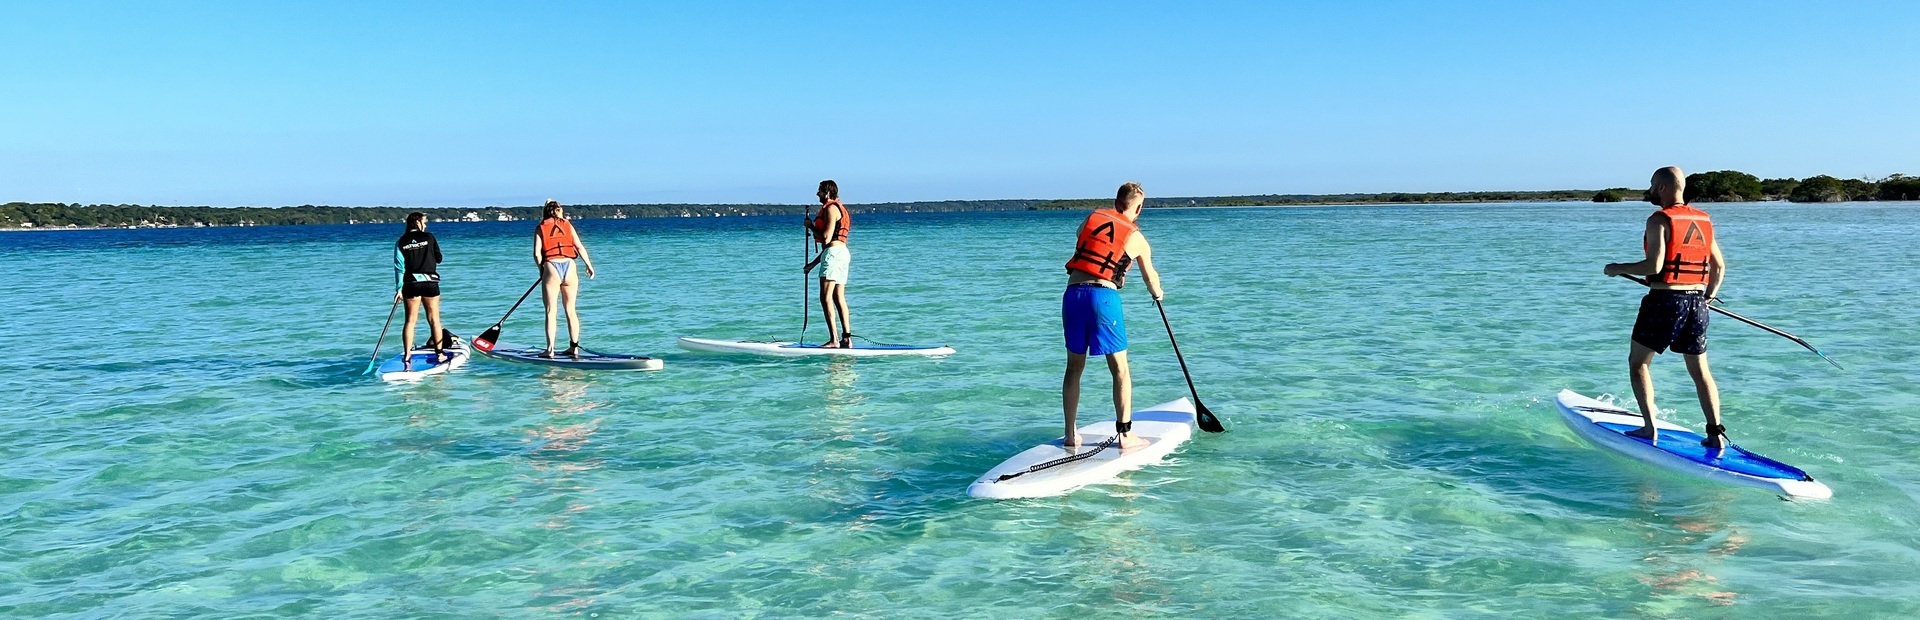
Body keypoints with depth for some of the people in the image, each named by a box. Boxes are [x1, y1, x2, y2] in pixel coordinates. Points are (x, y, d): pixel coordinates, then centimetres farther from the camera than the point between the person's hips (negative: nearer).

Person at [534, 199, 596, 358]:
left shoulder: (540, 228, 10)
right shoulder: (567, 225, 14)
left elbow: (537, 253, 1)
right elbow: (579, 246, 4)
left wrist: (541, 270, 14)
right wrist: (589, 265, 8)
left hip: (551, 267, -2)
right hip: (570, 267, 2)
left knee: (551, 312, 2)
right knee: (571, 310, 11)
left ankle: (550, 349, -3)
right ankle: (574, 347, 12)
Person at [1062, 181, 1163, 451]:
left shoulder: (1091, 218, 15)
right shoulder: (1137, 239, 11)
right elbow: (1150, 277, 28)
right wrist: (1157, 293, 49)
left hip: (1072, 294, 3)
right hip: (1103, 297, -3)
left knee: (1074, 367, 15)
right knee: (1120, 368, 8)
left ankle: (1071, 434, 18)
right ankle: (1126, 435, 8)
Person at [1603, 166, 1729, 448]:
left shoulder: (1659, 220, -11)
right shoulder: (1704, 220, 11)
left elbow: (1654, 265, -20)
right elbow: (1719, 266, 15)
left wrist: (1619, 269, -6)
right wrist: (1709, 296, 28)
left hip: (1665, 301, -6)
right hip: (1697, 303, 7)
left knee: (1637, 363, 8)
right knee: (1700, 370, 13)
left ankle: (1650, 428, 1)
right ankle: (1715, 432, 7)